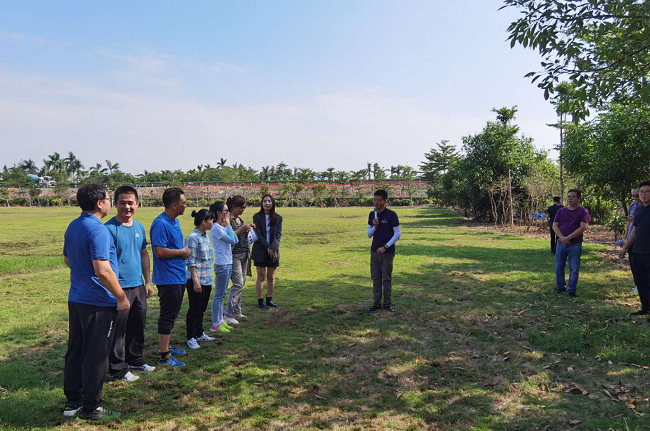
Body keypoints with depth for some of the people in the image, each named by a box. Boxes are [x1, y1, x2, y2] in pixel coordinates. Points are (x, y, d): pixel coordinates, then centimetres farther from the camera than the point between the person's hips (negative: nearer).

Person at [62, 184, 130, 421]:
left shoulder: (72, 226, 8)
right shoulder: (98, 230, -21)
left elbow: (67, 260, 21)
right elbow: (103, 271, -26)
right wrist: (121, 297, -17)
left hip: (75, 300, 9)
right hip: (98, 303, -9)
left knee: (75, 351, 17)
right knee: (96, 356, 3)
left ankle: (72, 401, 28)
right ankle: (91, 408, 14)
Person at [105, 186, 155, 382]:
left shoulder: (139, 226, 9)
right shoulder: (109, 228, -13)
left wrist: (148, 282, 15)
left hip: (138, 286, 7)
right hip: (120, 288, -7)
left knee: (138, 327, 18)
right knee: (118, 331, 3)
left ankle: (136, 360, 33)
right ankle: (117, 369, 15)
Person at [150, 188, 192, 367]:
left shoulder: (175, 221, 12)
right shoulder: (160, 224, -19)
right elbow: (160, 251, -26)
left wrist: (184, 252, 3)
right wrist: (182, 252, -14)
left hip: (178, 277, 10)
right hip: (168, 278, -10)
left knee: (171, 315, 19)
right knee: (167, 316, -2)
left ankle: (167, 348, 33)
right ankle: (164, 356, 7)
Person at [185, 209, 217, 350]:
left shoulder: (206, 236, 10)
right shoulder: (192, 238, -16)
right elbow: (191, 262, -18)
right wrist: (196, 281, -19)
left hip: (207, 280, 8)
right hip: (196, 281, -8)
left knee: (201, 308, 17)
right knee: (194, 309, 2)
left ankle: (200, 334, 30)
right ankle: (191, 338, 13)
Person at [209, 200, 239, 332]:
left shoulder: (223, 227, 13)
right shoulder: (216, 228, -15)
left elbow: (236, 240, 6)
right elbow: (232, 240, -18)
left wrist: (228, 225, 2)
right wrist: (228, 225, -7)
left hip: (228, 263, 9)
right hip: (222, 264, -9)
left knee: (222, 294, 15)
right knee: (219, 295, -3)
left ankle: (220, 320, 23)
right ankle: (215, 324, 4)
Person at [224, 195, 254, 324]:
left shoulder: (239, 219, 15)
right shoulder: (228, 219, -12)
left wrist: (248, 229, 7)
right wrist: (242, 229, -20)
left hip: (244, 255, 9)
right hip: (234, 255, -9)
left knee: (241, 283, 12)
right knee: (238, 284, -11)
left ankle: (237, 311, 21)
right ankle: (228, 314, -5)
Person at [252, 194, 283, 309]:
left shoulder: (278, 218, 4)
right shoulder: (257, 217, -2)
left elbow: (278, 235, -2)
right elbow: (258, 235, -7)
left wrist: (272, 248, -17)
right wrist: (267, 248, -15)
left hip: (273, 252, 2)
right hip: (260, 252, -2)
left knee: (271, 277, 8)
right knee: (261, 277, 3)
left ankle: (269, 300, 20)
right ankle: (260, 301, 11)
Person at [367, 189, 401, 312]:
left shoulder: (391, 215, -10)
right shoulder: (372, 215, 6)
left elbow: (397, 234, -10)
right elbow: (369, 234, 8)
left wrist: (385, 247, -15)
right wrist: (375, 226, -12)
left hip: (387, 252, -5)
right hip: (374, 251, 5)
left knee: (386, 279, 2)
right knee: (376, 278, 7)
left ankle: (388, 304, 13)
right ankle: (376, 303, 15)